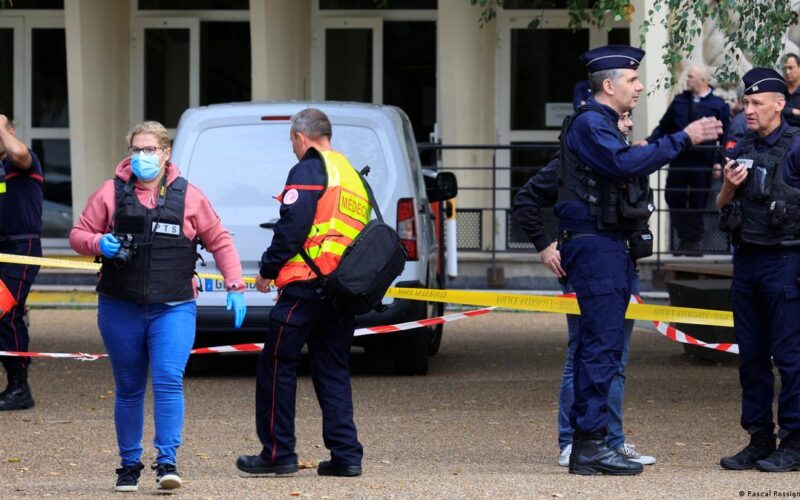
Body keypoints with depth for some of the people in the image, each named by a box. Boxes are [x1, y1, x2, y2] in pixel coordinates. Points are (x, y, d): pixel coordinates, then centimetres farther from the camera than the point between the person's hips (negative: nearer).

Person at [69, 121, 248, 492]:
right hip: (120, 308, 1)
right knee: (129, 389, 8)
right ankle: (129, 465, 19)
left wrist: (234, 287, 5)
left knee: (168, 381, -16)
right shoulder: (111, 193, 4)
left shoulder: (188, 197, 5)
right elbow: (78, 235, 8)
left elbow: (219, 241, 13)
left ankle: (167, 462, -16)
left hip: (173, 308, -1)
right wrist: (98, 243, -14)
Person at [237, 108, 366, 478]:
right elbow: (360, 233, 21)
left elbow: (292, 227, -14)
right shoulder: (353, 177, 21)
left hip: (307, 286, -8)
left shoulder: (309, 170, -5)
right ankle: (345, 455, 5)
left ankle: (278, 453, 0)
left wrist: (268, 270, -4)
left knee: (277, 366, 0)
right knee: (333, 372, 11)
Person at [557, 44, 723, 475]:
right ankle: (590, 443, -15)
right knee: (602, 343, -13)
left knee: (598, 344, 10)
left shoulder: (602, 125, 22)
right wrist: (683, 140, -26)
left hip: (610, 247, 11)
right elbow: (625, 163, -27)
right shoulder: (588, 124, -12)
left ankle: (586, 441, 12)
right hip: (596, 245, -11)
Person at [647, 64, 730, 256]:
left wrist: (720, 161, -9)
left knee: (698, 203, 2)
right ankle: (684, 239, 9)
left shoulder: (718, 105, -1)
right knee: (674, 199, 0)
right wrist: (649, 142, 1)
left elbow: (725, 137, -2)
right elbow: (664, 127, 14)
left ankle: (693, 242, 12)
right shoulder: (680, 101, 10)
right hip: (678, 161, 3)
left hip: (703, 163, -3)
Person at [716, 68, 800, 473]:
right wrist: (729, 188, -2)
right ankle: (759, 440, 16)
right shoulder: (742, 149, 14)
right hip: (745, 259, 7)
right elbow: (721, 208, 19)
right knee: (751, 355, 9)